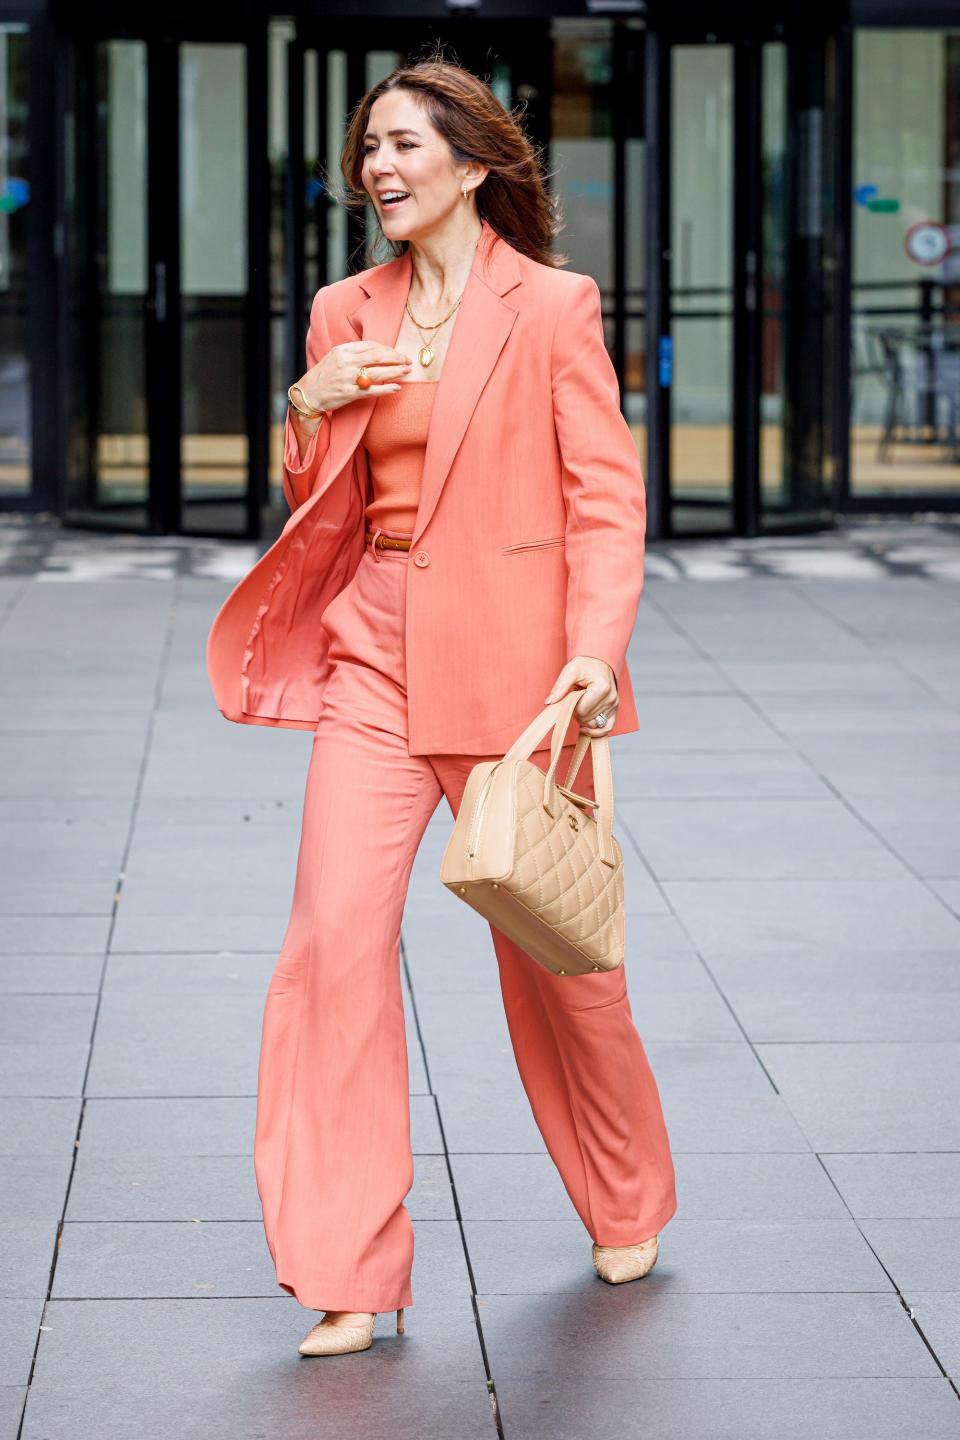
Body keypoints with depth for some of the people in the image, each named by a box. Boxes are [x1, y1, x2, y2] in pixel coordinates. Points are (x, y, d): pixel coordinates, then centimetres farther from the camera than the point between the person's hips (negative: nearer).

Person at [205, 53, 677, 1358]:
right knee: (335, 934, -8)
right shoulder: (346, 315, 11)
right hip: (375, 657, 4)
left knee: (553, 947, 7)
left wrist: (596, 650, -20)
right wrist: (312, 410, -3)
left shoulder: (552, 307, -4)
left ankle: (630, 1207, 33)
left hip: (513, 663, -4)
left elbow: (607, 495, -7)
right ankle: (350, 1275, -3)